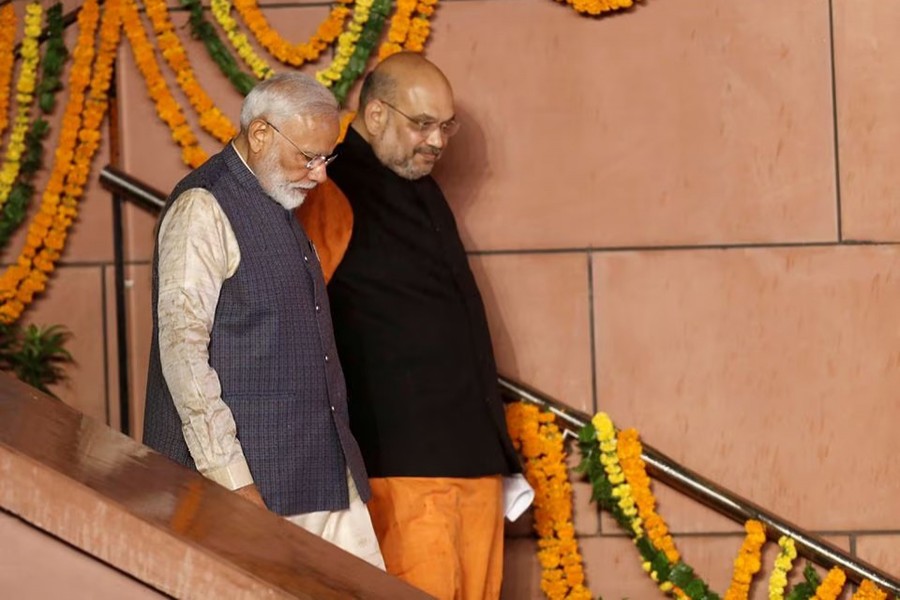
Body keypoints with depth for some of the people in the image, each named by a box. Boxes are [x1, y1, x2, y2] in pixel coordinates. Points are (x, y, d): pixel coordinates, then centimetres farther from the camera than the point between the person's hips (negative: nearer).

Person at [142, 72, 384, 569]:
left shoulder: (279, 207, 19)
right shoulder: (202, 210, -10)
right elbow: (182, 347, -17)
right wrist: (231, 477, -22)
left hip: (321, 472, 9)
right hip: (250, 477, -9)